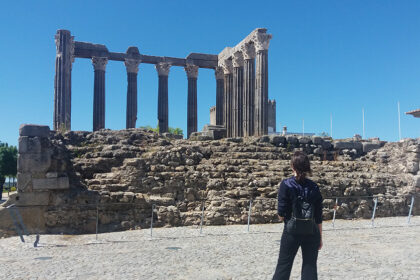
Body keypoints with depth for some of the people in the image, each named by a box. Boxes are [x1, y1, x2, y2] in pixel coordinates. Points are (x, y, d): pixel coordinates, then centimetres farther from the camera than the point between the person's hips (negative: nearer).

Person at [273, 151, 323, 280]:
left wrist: (283, 217, 12)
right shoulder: (314, 187, 1)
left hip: (292, 231, -3)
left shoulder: (286, 184, -9)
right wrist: (320, 237, 12)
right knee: (310, 266, 11)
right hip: (311, 231, 3)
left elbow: (281, 214, -10)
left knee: (283, 265, 9)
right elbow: (319, 216, 4)